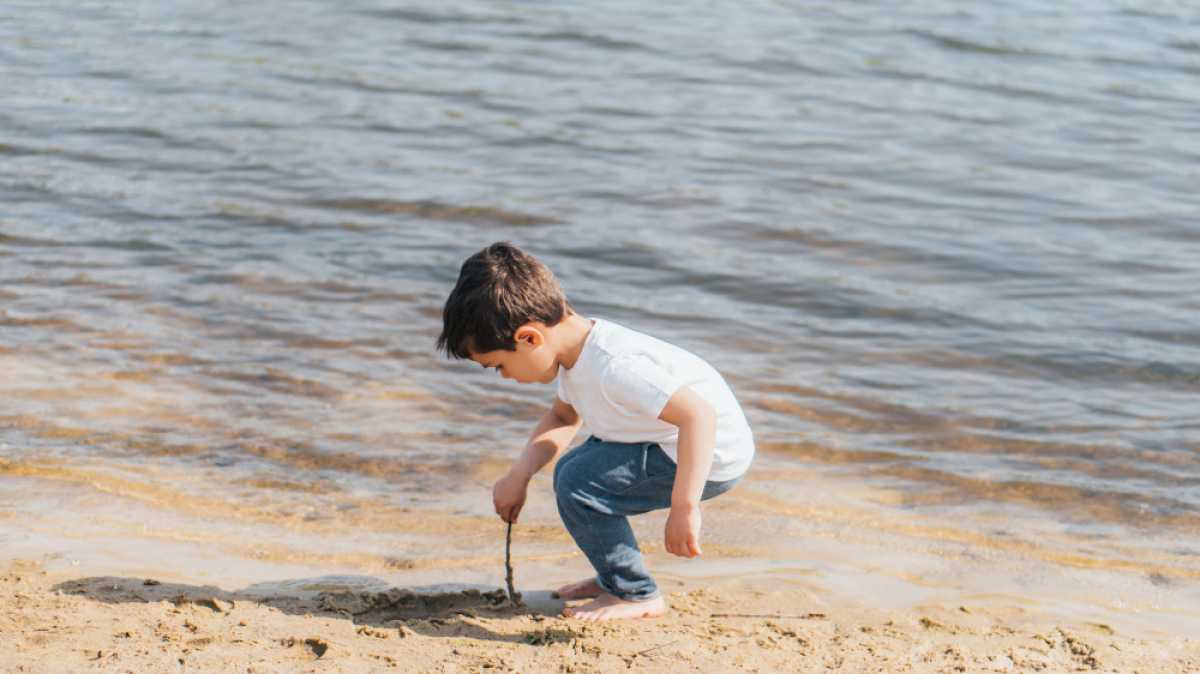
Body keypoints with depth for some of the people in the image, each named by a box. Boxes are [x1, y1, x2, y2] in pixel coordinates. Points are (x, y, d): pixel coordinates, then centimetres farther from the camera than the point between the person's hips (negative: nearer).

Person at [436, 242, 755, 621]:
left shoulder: (614, 366, -31)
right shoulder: (577, 348, -1)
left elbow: (698, 415, -38)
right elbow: (563, 417, 17)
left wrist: (684, 508, -41)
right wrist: (519, 476, 3)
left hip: (709, 454, -10)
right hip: (666, 444, 10)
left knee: (578, 482, -18)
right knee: (572, 470, 18)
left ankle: (636, 596, -3)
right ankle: (617, 577, 26)